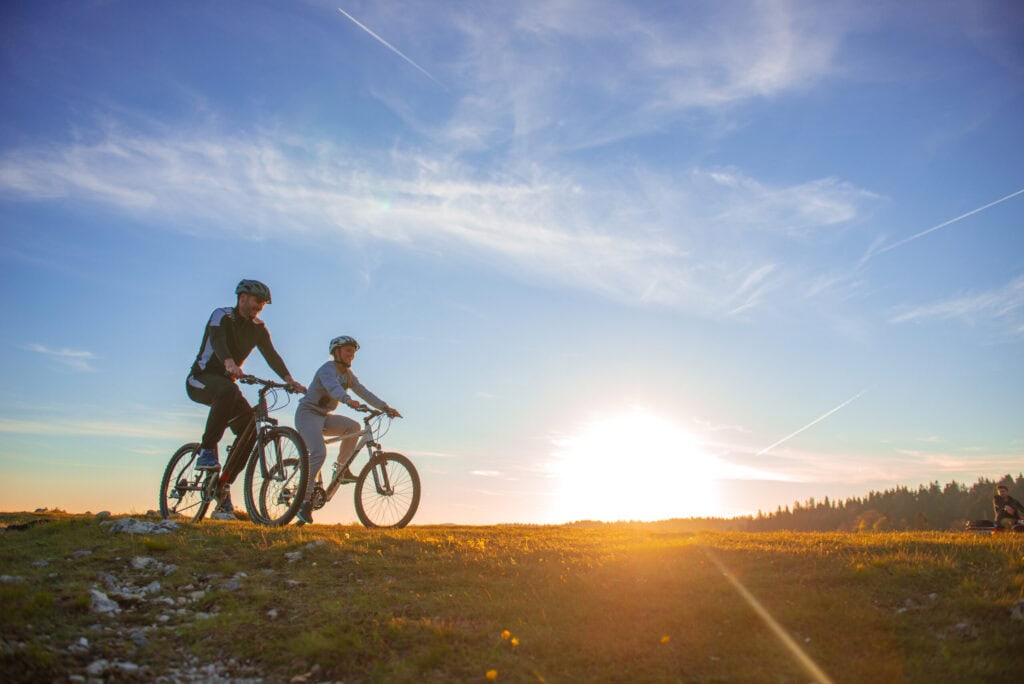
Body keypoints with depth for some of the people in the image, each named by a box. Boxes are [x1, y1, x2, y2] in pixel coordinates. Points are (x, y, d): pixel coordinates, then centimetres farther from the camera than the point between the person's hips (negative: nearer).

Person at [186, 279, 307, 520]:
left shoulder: (258, 328, 4)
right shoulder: (222, 316, -12)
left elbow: (271, 355, -9)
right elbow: (217, 340, -33)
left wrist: (289, 379, -27)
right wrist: (230, 363, -55)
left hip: (226, 383, 6)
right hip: (200, 379, -6)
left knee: (250, 426, -13)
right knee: (228, 389, -39)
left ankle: (224, 485, -6)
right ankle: (207, 450, -29)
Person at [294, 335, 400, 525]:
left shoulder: (348, 375, 8)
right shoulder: (328, 369, -16)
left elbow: (364, 392, 0)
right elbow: (333, 387, -37)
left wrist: (385, 407, -12)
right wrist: (348, 400, -57)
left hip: (324, 416, 7)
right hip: (308, 413, -7)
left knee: (354, 427, -17)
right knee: (319, 453, -25)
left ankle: (342, 469, -5)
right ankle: (305, 500, -19)